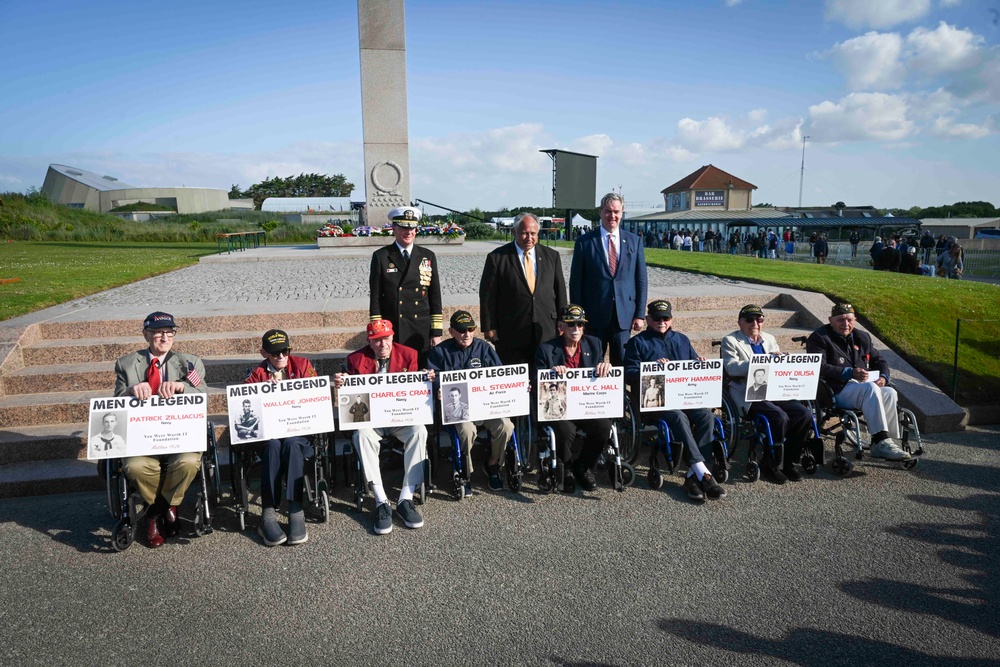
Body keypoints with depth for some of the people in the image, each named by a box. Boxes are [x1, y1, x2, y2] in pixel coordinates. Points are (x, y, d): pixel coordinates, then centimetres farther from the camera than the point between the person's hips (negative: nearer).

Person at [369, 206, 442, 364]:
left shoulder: (428, 256, 8)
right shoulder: (381, 257, 2)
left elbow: (435, 296, 7)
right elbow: (375, 297, 1)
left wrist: (436, 332, 3)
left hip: (422, 332, 2)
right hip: (392, 332, -2)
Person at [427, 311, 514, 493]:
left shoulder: (483, 347, 10)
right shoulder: (440, 351, 6)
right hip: (456, 405, -2)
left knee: (505, 426, -23)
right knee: (467, 430, -33)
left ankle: (493, 464, 7)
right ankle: (465, 473, -6)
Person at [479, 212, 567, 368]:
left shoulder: (551, 256, 9)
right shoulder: (497, 258, 0)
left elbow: (560, 291, 12)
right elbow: (487, 295, -1)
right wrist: (489, 328, -4)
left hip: (546, 332, 3)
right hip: (511, 335, -2)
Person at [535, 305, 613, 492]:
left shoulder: (594, 344, 11)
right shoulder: (546, 349, 1)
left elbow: (601, 374, 12)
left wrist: (605, 366, -12)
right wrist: (552, 372, -22)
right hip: (558, 407, -3)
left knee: (604, 426, -26)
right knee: (566, 430, -33)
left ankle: (583, 467, 5)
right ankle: (564, 469, 2)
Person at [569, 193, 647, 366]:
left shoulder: (634, 241, 8)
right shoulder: (585, 242, 1)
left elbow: (641, 279, 8)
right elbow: (576, 281, 1)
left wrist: (639, 314, 3)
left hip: (624, 314, 2)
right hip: (595, 315, -2)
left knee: (622, 364, 6)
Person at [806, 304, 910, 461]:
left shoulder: (862, 337, 21)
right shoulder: (819, 338, -1)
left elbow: (879, 360, 26)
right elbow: (820, 368, -14)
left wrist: (883, 377, 2)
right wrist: (850, 373, -24)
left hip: (865, 388, 7)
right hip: (837, 391, -6)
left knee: (890, 393, -23)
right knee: (870, 388, -33)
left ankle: (884, 443, -20)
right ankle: (881, 441, -36)